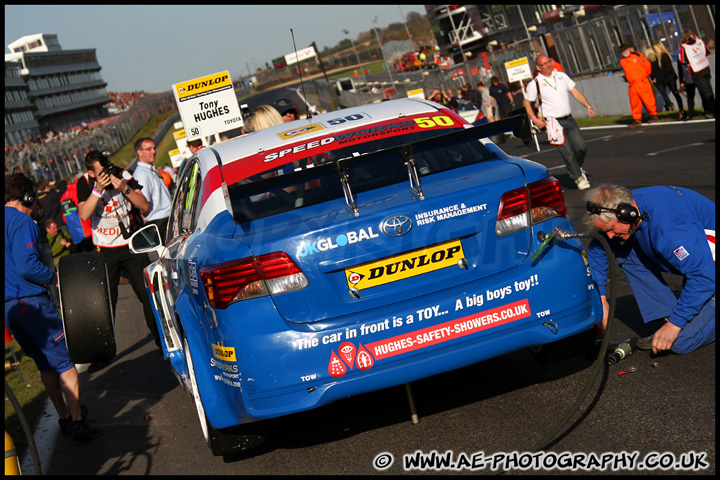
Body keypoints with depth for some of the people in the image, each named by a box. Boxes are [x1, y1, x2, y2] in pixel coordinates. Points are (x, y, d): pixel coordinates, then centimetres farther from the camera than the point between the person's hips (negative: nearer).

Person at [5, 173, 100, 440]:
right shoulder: (21, 221, -12)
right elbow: (27, 266, -22)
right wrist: (53, 277, -7)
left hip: (9, 307, 9)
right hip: (30, 302, -9)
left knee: (45, 363, 18)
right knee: (64, 360, -3)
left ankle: (64, 416, 25)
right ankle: (78, 422, -4)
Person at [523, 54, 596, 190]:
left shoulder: (561, 76, 8)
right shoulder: (535, 84, -5)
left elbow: (575, 92, 10)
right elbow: (526, 103, 4)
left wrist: (588, 106, 0)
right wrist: (534, 119, -7)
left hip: (569, 119, 4)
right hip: (553, 122, -4)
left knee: (582, 147, 0)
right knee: (568, 152, -8)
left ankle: (578, 168, 29)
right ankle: (578, 177, 8)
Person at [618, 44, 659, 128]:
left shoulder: (637, 55, -2)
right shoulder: (622, 61, 12)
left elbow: (647, 65, 0)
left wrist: (646, 75, 8)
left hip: (642, 82, -4)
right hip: (632, 85, 4)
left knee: (648, 99, -3)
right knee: (634, 103, 3)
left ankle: (654, 116, 6)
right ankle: (637, 120, 8)